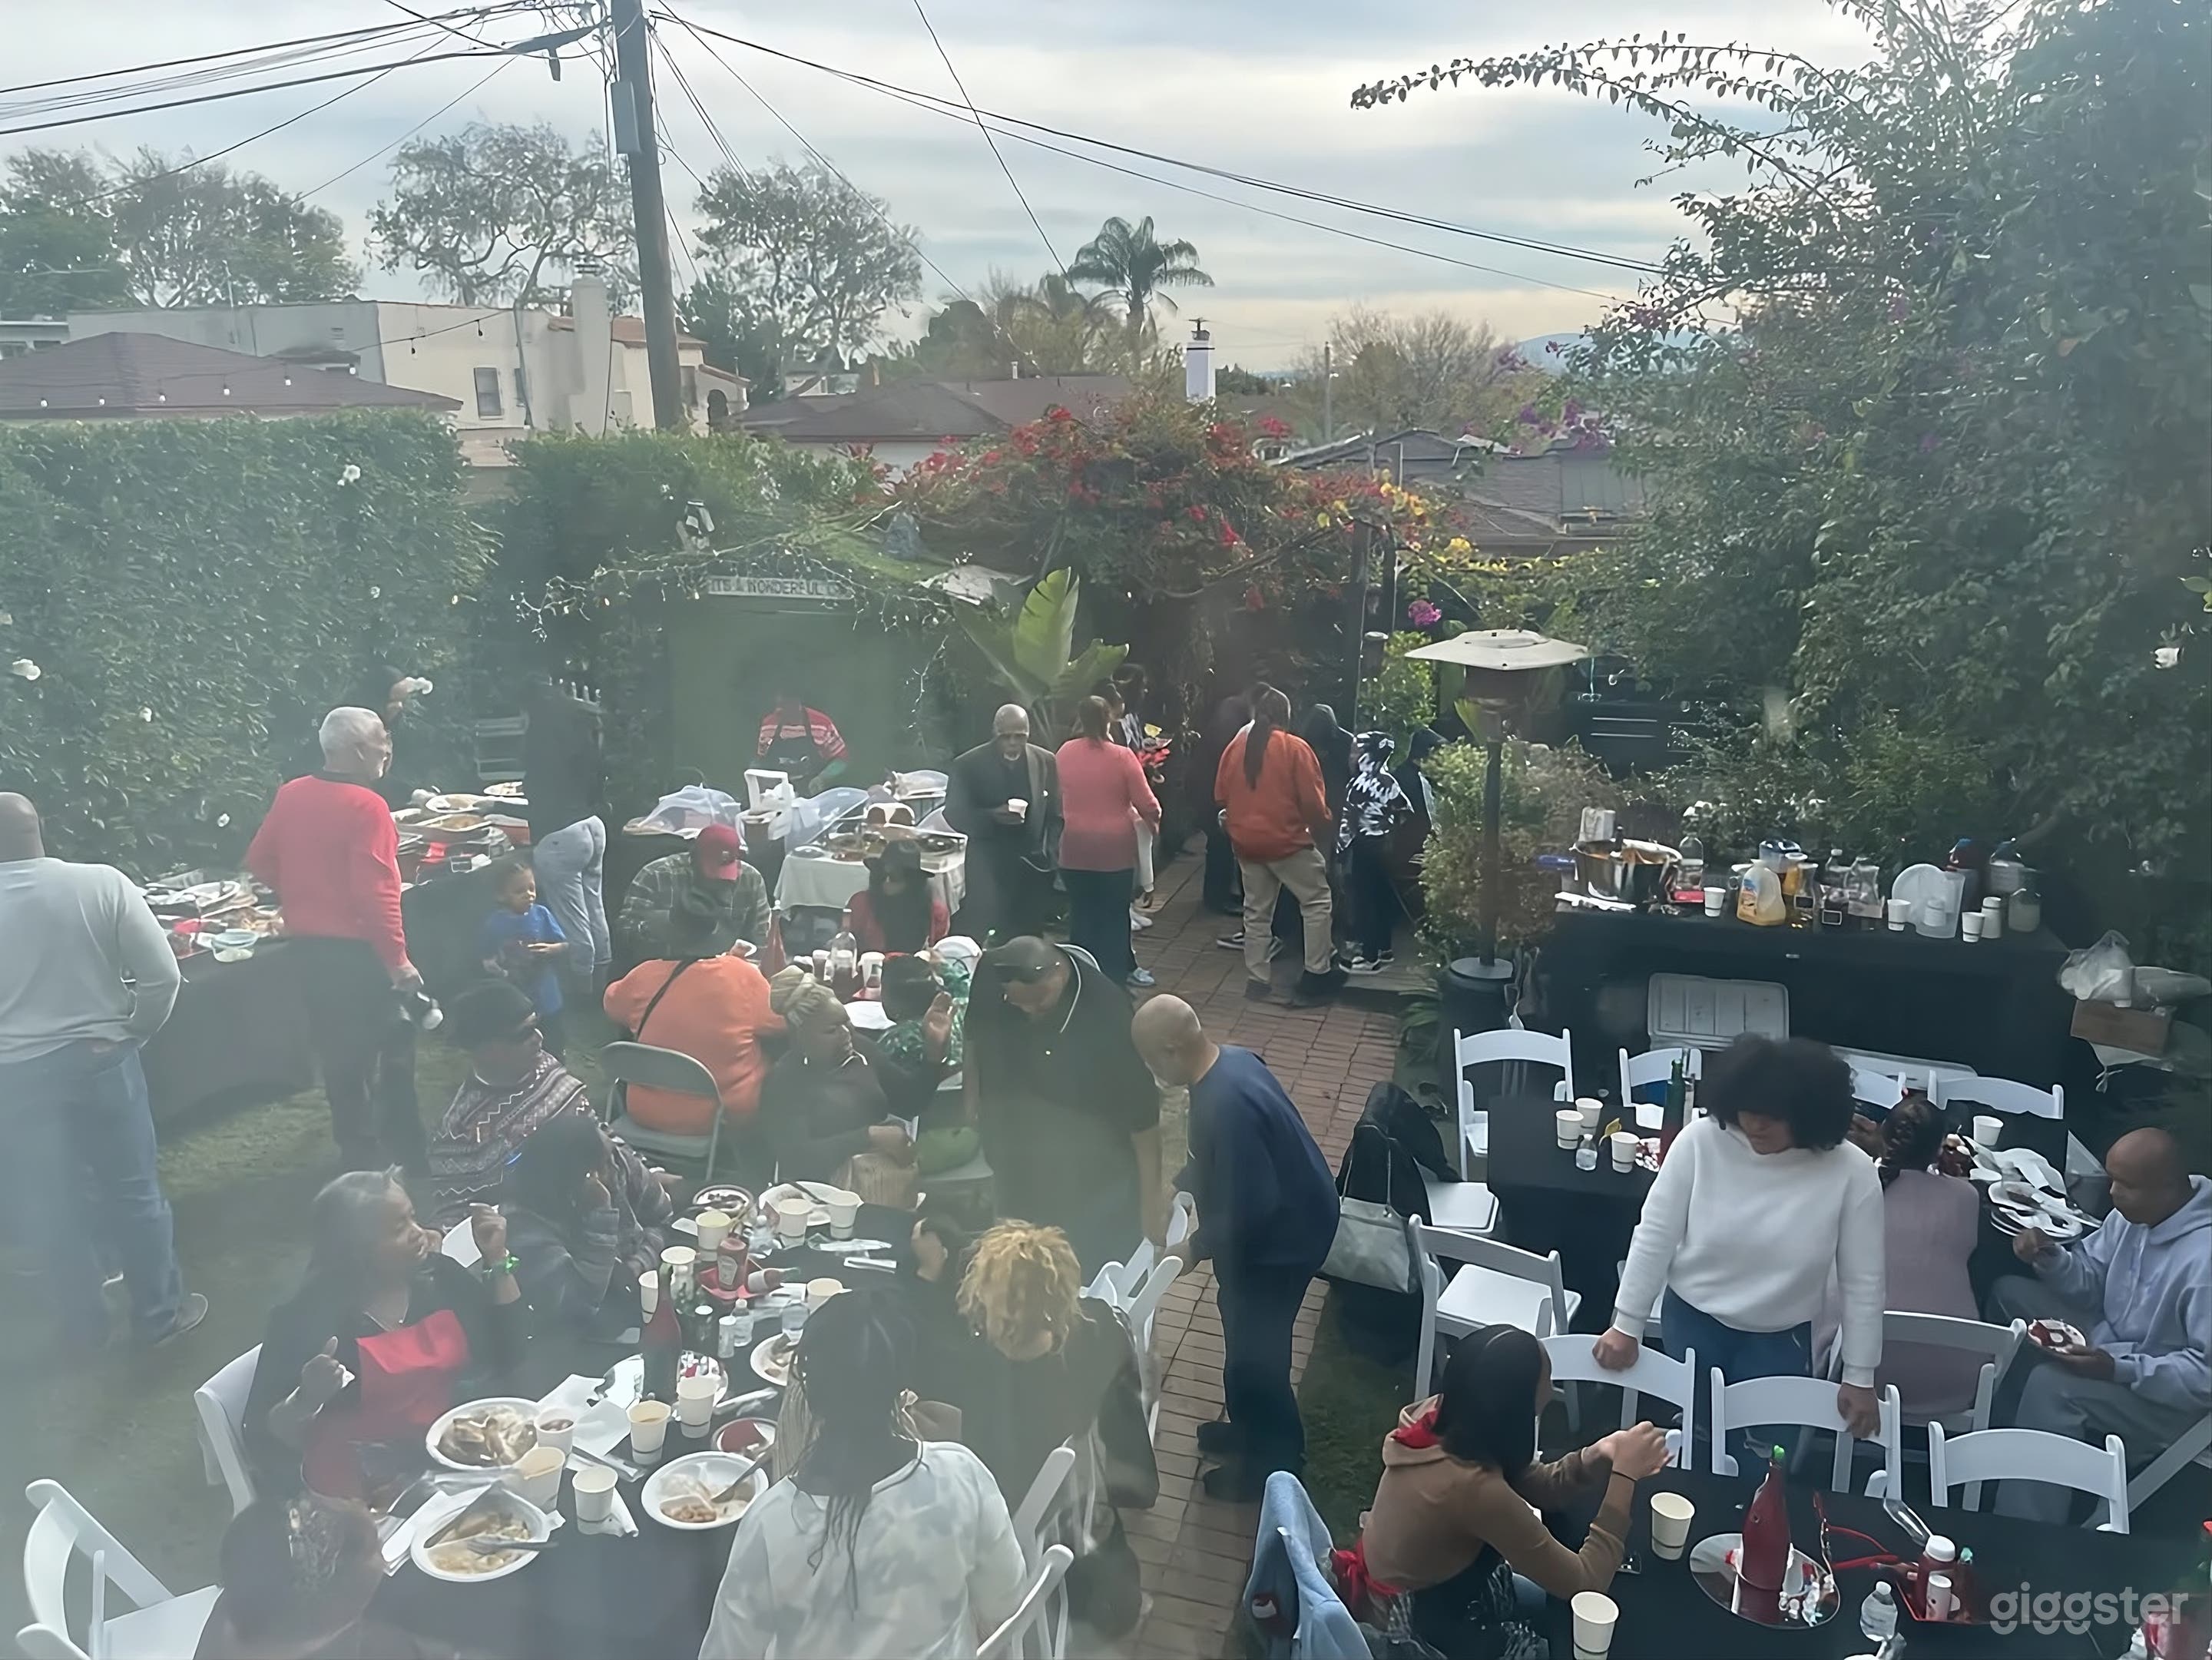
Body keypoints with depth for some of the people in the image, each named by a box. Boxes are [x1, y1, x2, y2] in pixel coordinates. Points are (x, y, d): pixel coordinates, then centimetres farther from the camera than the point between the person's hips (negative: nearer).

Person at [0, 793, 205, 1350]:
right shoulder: (102, 883, -13)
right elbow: (162, 976, -13)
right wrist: (133, 1032, 4)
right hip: (101, 1059, 0)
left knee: (50, 1207, 16)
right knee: (133, 1190, 14)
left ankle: (82, 1326, 30)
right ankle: (161, 1312, 25)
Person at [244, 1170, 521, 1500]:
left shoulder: (439, 1275, 4)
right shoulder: (306, 1320, -10)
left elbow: (508, 1352, 8)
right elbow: (264, 1438, -7)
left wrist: (497, 1260, 0)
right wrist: (307, 1400, -28)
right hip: (368, 1493, -5)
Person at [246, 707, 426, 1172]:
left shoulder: (290, 795, 2)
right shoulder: (366, 806, -19)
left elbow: (260, 862, 11)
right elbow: (375, 892, -24)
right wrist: (398, 959, -20)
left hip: (304, 946, 7)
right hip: (357, 951, -7)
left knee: (338, 1053, 17)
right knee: (392, 1052, 8)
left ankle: (359, 1154, 28)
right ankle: (404, 1155, 16)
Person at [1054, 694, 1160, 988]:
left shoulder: (1064, 753, -2)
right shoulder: (1122, 756, -13)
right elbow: (1146, 803, -8)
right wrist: (1154, 819, 13)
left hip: (1075, 849, 3)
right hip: (1115, 849, -3)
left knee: (1081, 914, 11)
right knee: (1113, 916, 8)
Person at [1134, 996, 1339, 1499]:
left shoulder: (1225, 1106, -36)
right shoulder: (1230, 1060, -5)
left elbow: (1247, 1209, -30)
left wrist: (1196, 1247, -16)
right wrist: (1176, 1187, 10)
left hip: (1283, 1234, -9)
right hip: (1289, 1213, 9)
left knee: (1255, 1348, 10)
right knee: (1246, 1334, 25)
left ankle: (1274, 1460, 31)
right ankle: (1250, 1427, 46)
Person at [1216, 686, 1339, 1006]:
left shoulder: (1235, 746, 3)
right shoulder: (1295, 748, -11)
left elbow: (1221, 796, 9)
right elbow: (1313, 802, -12)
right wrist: (1324, 826, 6)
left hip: (1246, 842, 5)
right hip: (1287, 840, -5)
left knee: (1257, 911, 14)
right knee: (1316, 900, 9)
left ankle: (1257, 981, 16)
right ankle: (1317, 974, 6)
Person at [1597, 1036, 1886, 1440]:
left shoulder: (1852, 1172, -19)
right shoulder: (1700, 1142, -20)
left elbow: (1863, 1282, -9)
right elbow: (1654, 1236, -11)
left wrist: (1860, 1377, -3)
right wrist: (1626, 1325, -6)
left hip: (1780, 1337, 0)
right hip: (1692, 1317, 1)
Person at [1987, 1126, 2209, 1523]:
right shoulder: (2135, 1212, -6)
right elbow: (2091, 1281, 6)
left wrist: (2119, 1369, -34)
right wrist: (2051, 1258, -14)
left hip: (2168, 1398, -9)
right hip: (2112, 1346, 9)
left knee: (2052, 1385, -30)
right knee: (2009, 1295, 6)